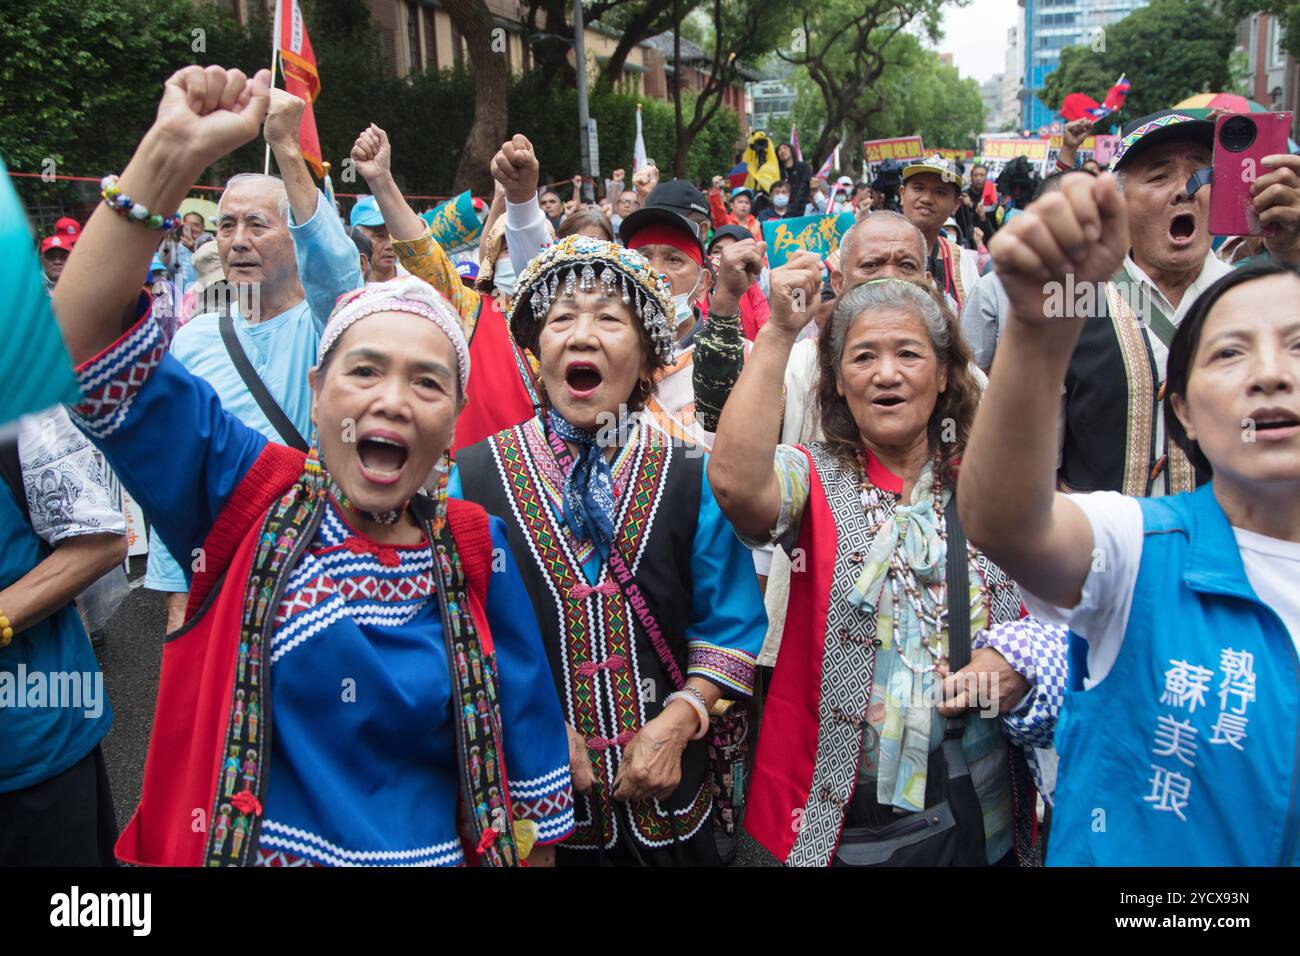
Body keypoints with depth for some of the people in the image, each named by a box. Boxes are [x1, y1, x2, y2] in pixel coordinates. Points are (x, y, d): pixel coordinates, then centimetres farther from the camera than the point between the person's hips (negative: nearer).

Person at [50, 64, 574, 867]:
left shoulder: (477, 552, -9)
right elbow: (83, 337, -18)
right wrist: (173, 152, -27)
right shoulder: (248, 498, -10)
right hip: (228, 849, 0)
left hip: (436, 853, 1)